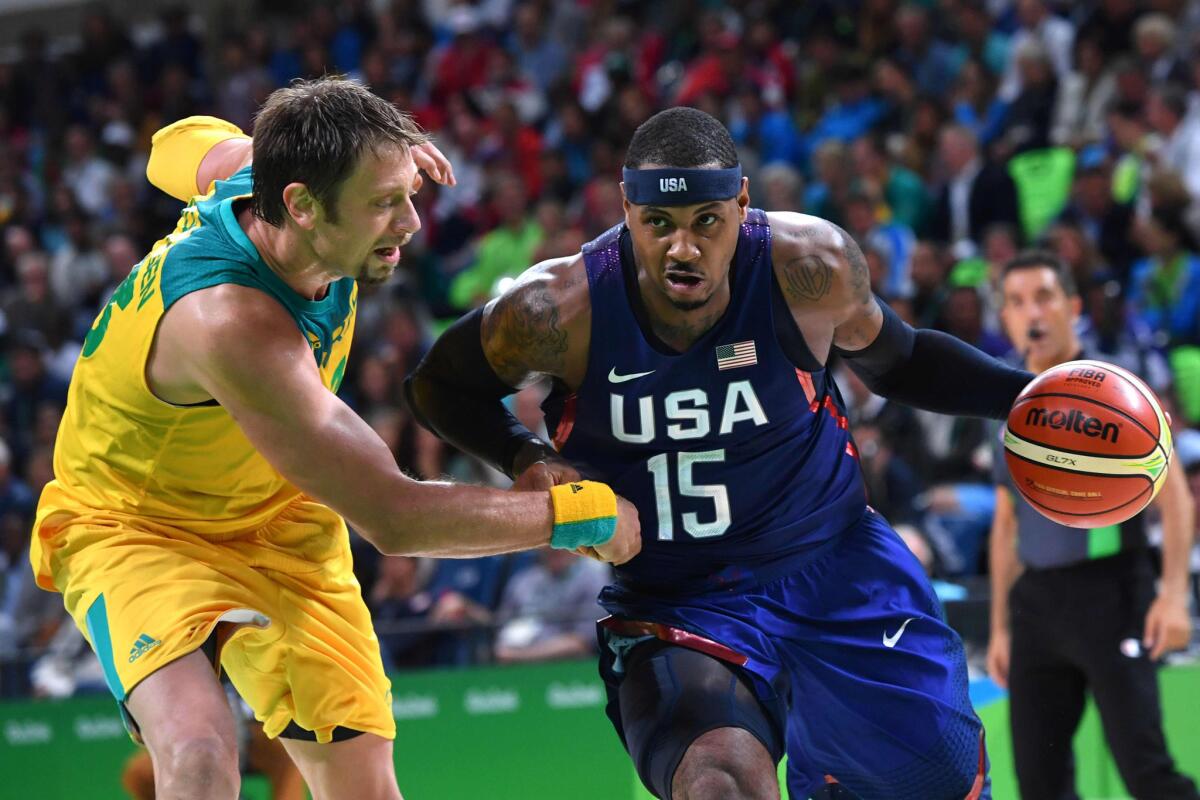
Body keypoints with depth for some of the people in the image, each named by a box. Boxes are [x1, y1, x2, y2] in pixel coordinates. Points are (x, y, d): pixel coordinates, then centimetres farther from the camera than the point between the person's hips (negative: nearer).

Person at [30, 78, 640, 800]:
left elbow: (179, 144, 12)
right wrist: (581, 513, -27)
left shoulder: (247, 167, -16)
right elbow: (391, 517, -36)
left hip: (282, 522, 8)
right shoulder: (231, 323, -40)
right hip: (130, 527, -8)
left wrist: (382, 160, 5)